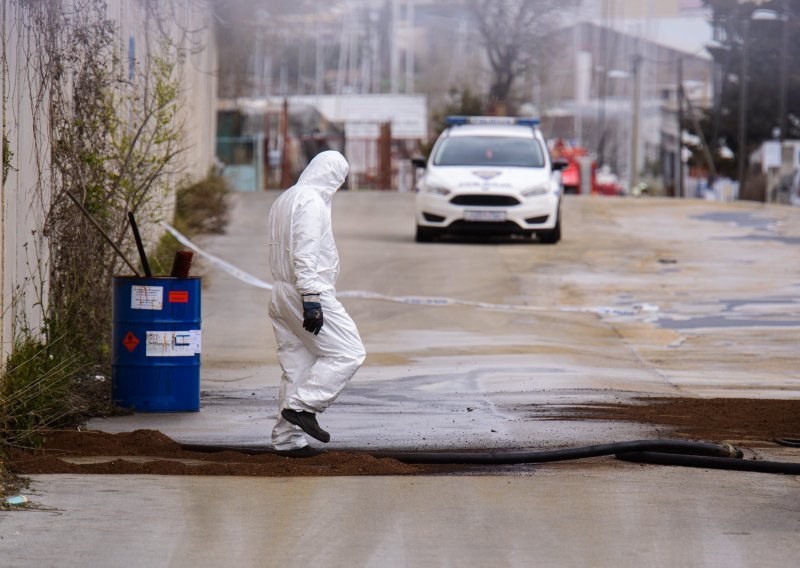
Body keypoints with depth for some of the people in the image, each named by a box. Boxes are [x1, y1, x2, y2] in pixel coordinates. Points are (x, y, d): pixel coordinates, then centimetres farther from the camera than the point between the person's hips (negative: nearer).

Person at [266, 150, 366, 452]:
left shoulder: (283, 200, 20)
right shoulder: (312, 201, -11)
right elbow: (306, 255, -20)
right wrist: (311, 299, -23)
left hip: (281, 294, 10)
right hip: (310, 291, -10)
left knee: (296, 365, 10)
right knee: (348, 353, -7)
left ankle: (287, 437, 7)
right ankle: (302, 406, -13)